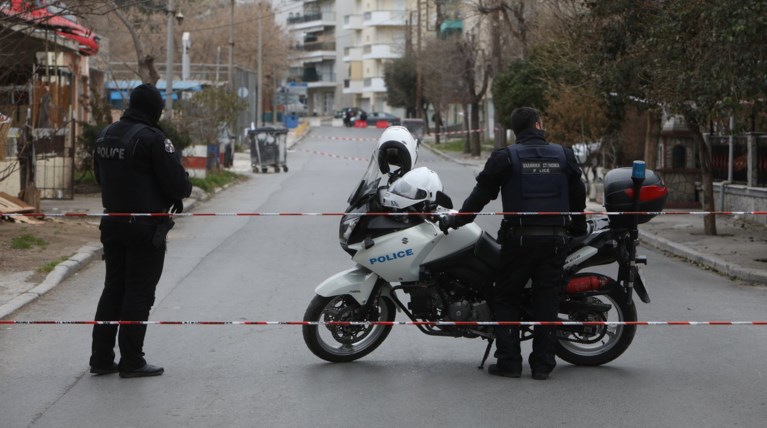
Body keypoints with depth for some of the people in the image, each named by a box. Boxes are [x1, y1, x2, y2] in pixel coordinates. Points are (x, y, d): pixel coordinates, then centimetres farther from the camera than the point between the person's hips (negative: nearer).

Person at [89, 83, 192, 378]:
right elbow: (177, 183, -16)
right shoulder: (152, 138, -17)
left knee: (113, 288, 14)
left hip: (112, 223, 7)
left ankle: (101, 358, 15)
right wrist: (185, 188, 5)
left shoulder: (105, 136, 8)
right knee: (139, 292, -1)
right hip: (146, 227, -7)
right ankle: (131, 362, 3)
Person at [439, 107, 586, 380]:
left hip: (519, 239, -3)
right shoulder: (564, 156, 7)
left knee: (505, 298, 7)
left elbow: (481, 194, 0)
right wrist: (579, 230, 28)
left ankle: (509, 361, 1)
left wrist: (454, 220, 13)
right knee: (546, 301, 7)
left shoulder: (504, 158, -2)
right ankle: (542, 363, 7)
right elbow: (578, 197, 14)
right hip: (556, 238, 3)